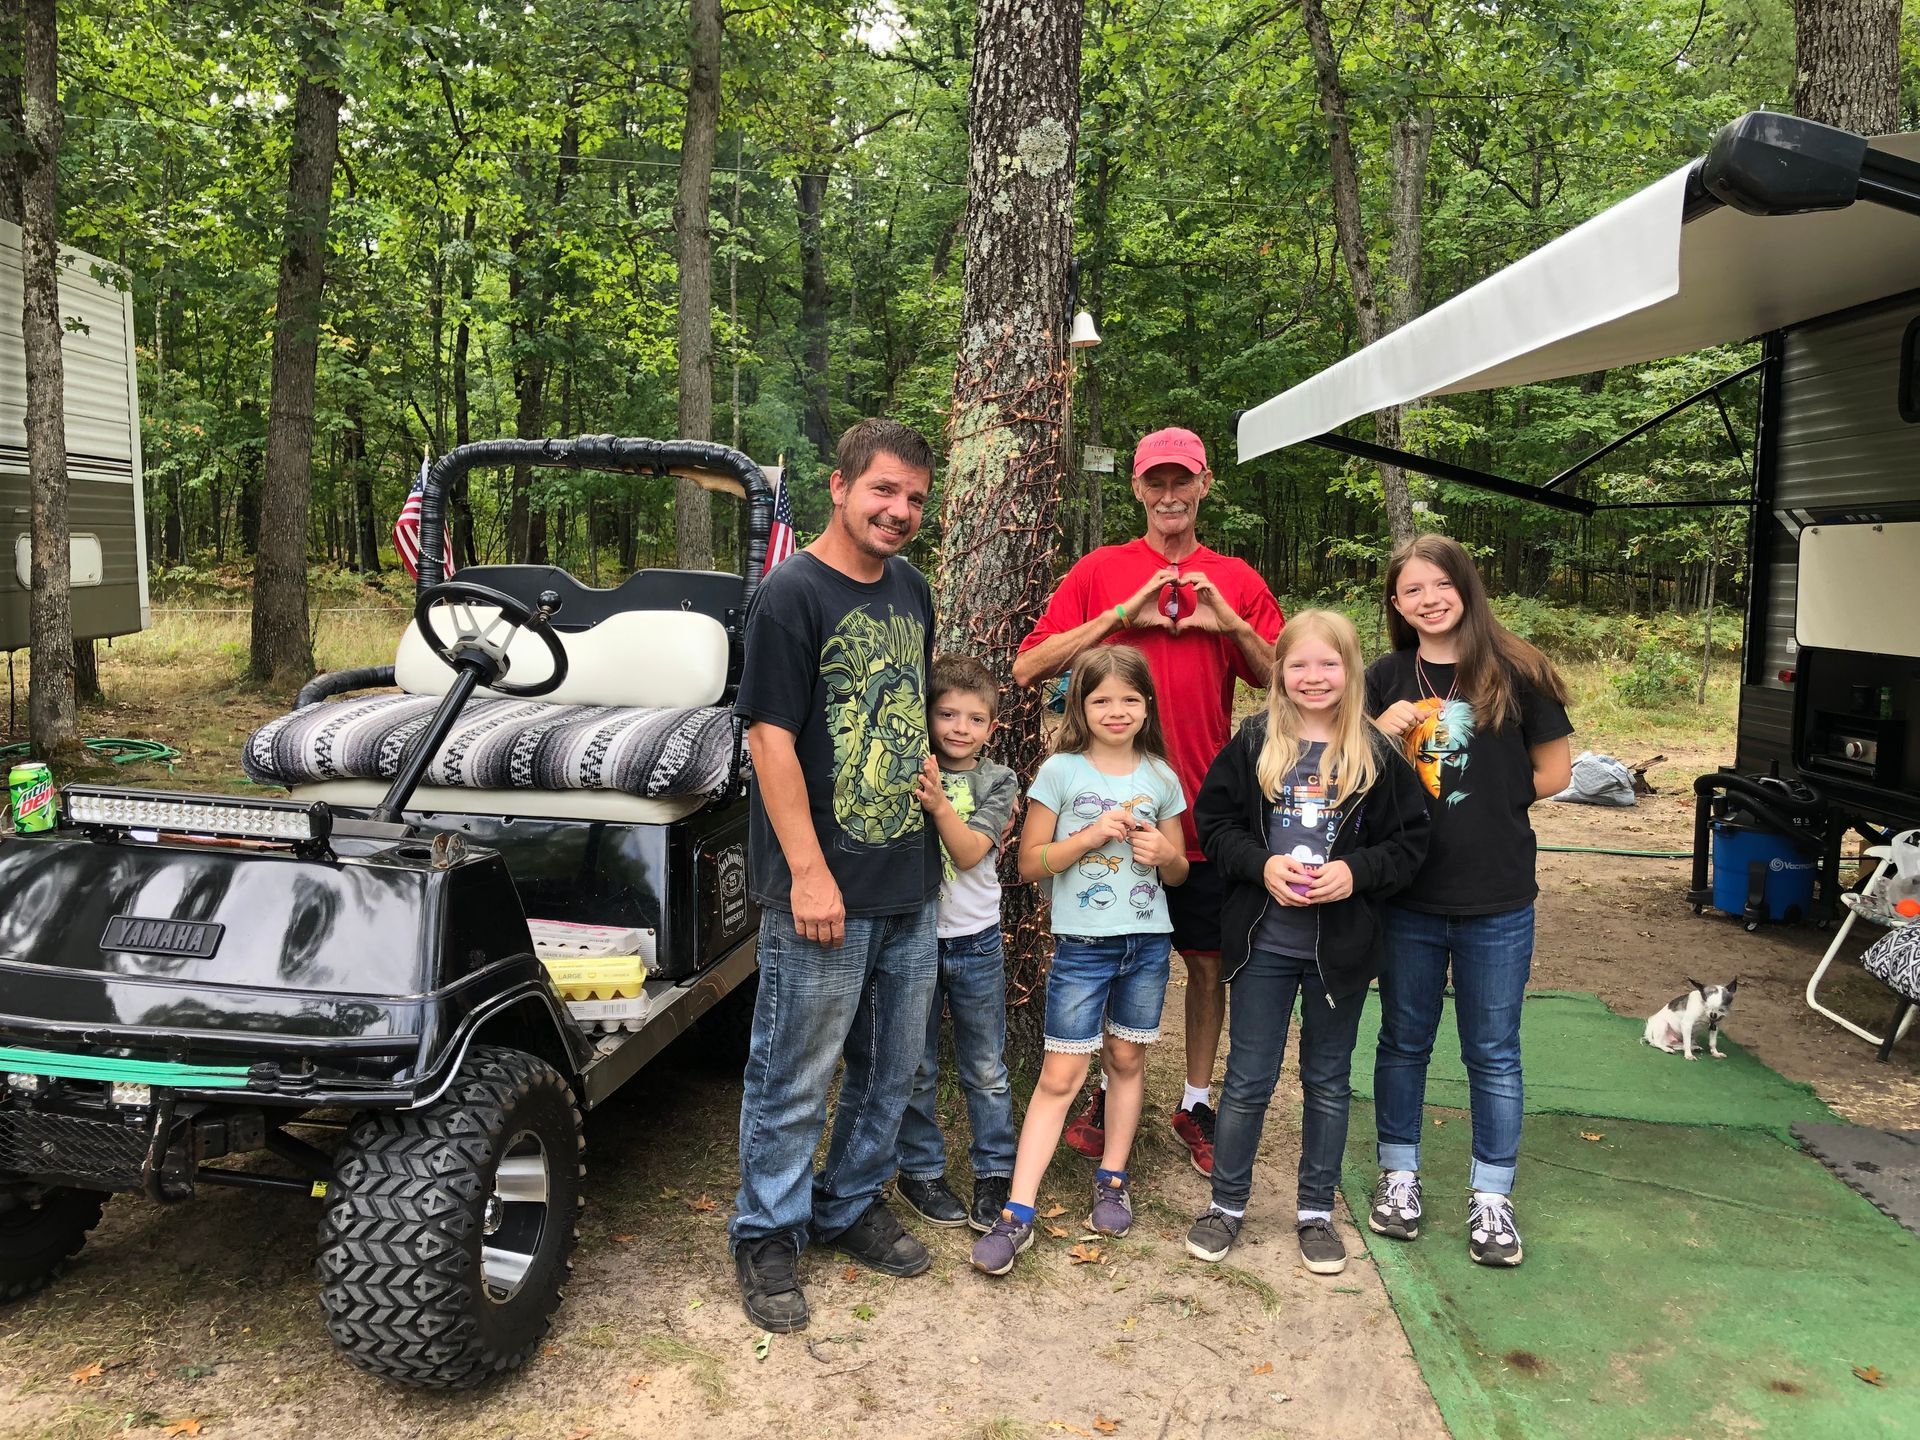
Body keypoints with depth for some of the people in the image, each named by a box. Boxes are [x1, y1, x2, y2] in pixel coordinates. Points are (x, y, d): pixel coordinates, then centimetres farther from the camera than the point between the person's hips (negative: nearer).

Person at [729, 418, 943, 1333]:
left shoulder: (912, 590, 11)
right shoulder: (791, 594, -12)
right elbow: (771, 738, -16)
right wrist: (808, 872, -19)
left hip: (909, 882, 7)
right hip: (824, 889, -7)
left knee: (891, 1066, 18)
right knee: (796, 1076, 6)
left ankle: (851, 1207, 38)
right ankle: (767, 1236, 25)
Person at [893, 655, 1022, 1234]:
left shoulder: (998, 781, -2)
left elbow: (969, 852, -15)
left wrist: (939, 804, -31)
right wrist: (916, 788, -25)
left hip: (976, 942, 1)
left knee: (987, 1071, 11)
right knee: (916, 1070, 11)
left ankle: (995, 1174, 26)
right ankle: (919, 1171, 27)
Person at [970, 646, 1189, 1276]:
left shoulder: (1160, 777, 6)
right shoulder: (1060, 772, -4)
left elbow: (1178, 870, 14)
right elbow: (1030, 862, -5)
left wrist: (1164, 855, -9)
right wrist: (1093, 835, -18)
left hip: (1147, 941, 3)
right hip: (1082, 942, -3)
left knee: (1128, 1059, 12)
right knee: (1060, 1075, -5)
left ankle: (1112, 1180, 30)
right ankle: (1017, 1212, -1)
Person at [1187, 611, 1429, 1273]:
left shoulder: (1379, 756, -4)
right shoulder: (1252, 745, -3)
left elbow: (1410, 844, -1)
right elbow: (1214, 824, -1)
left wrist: (1356, 871, -18)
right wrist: (1262, 864, -16)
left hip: (1341, 946, 0)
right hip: (1264, 943, 0)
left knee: (1328, 1081, 15)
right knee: (1248, 1079, 10)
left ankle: (1316, 1211, 31)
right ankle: (1227, 1203, 27)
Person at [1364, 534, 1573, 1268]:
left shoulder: (1514, 672, -4)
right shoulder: (1385, 678, 2)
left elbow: (1553, 772, 1)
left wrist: (1484, 803, -2)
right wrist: (1381, 735, -13)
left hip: (1497, 902, -2)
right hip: (1408, 895, 2)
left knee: (1493, 1052, 10)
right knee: (1404, 1040, 15)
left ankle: (1492, 1198, 24)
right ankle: (1399, 1175, 31)